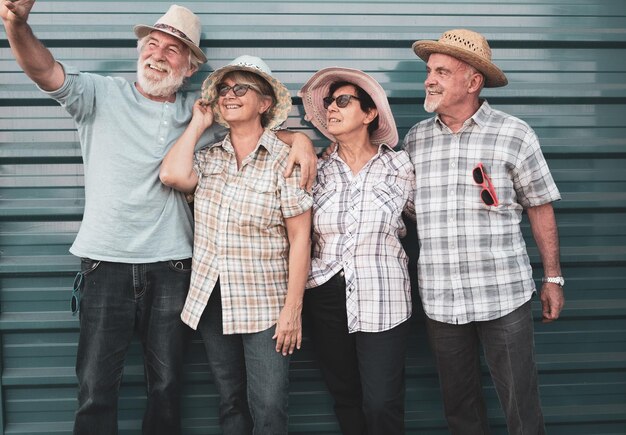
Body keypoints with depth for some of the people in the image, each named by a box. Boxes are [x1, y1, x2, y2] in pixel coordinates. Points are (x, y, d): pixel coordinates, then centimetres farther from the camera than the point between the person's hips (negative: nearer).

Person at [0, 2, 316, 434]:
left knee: (167, 385, 12)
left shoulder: (199, 112, 8)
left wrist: (298, 138, -7)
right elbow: (44, 69, -13)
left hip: (171, 268, 2)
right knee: (96, 387, 1)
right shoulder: (101, 95, 2)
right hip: (107, 264, -2)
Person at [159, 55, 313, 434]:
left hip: (266, 307, -4)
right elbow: (173, 175, -13)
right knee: (231, 403, 14)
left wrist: (293, 308, -13)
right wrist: (198, 123, 1)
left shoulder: (286, 159, -6)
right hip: (212, 302, 5)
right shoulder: (209, 157, 8)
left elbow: (300, 237, -8)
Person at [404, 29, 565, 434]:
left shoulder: (514, 135, -3)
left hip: (504, 296, -2)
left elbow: (540, 208, 2)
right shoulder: (416, 138, 5)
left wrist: (553, 278, 4)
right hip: (440, 300, 3)